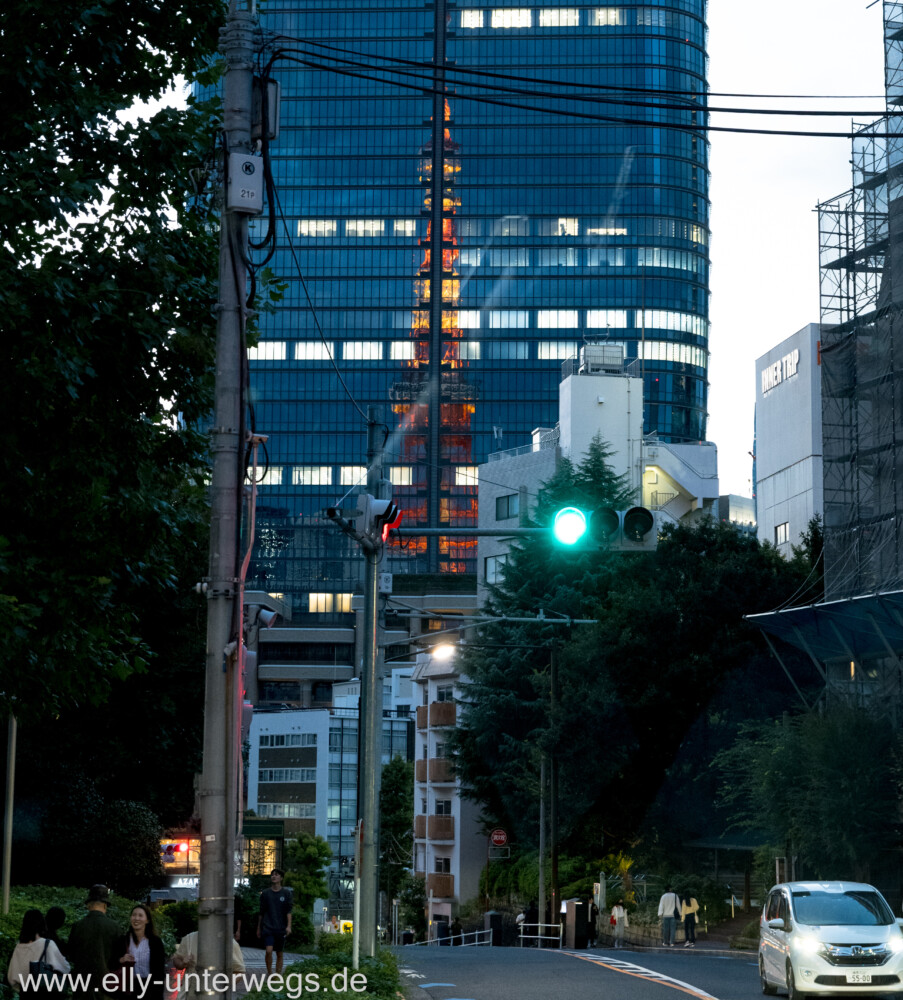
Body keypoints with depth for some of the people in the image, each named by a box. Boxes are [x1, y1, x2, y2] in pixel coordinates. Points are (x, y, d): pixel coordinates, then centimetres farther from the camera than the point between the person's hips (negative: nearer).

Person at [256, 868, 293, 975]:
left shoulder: (286, 893, 4)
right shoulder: (265, 893, 6)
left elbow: (289, 911, -2)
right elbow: (261, 912, 12)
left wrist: (289, 926, -13)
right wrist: (258, 928, 14)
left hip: (281, 929, 0)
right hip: (267, 927, 0)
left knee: (279, 954, 5)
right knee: (269, 951, -16)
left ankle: (277, 975, 14)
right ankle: (269, 972, 0)